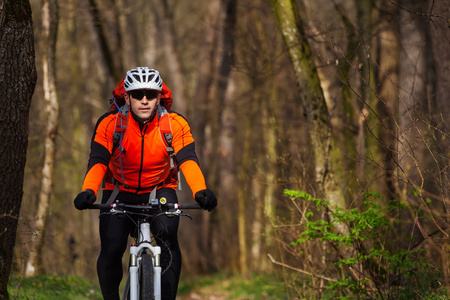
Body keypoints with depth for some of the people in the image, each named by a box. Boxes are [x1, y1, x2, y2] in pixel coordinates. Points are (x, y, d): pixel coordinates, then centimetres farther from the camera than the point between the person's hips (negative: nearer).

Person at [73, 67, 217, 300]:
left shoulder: (175, 124, -18)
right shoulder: (109, 124, -19)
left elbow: (188, 160, -27)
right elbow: (98, 161, -27)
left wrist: (201, 191, -47)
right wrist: (88, 191, -47)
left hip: (159, 191, 0)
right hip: (120, 192, 0)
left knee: (167, 235, -29)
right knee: (111, 251, -18)